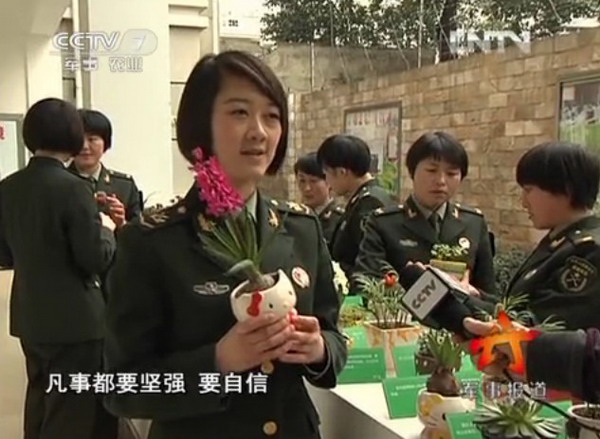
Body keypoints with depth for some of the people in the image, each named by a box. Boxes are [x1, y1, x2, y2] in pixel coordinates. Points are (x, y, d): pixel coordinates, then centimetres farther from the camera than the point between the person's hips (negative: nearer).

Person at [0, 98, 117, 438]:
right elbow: (96, 259, -18)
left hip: (29, 318, 7)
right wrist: (106, 229, -1)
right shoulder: (74, 188, -19)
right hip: (74, 319, -7)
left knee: (40, 405, 22)